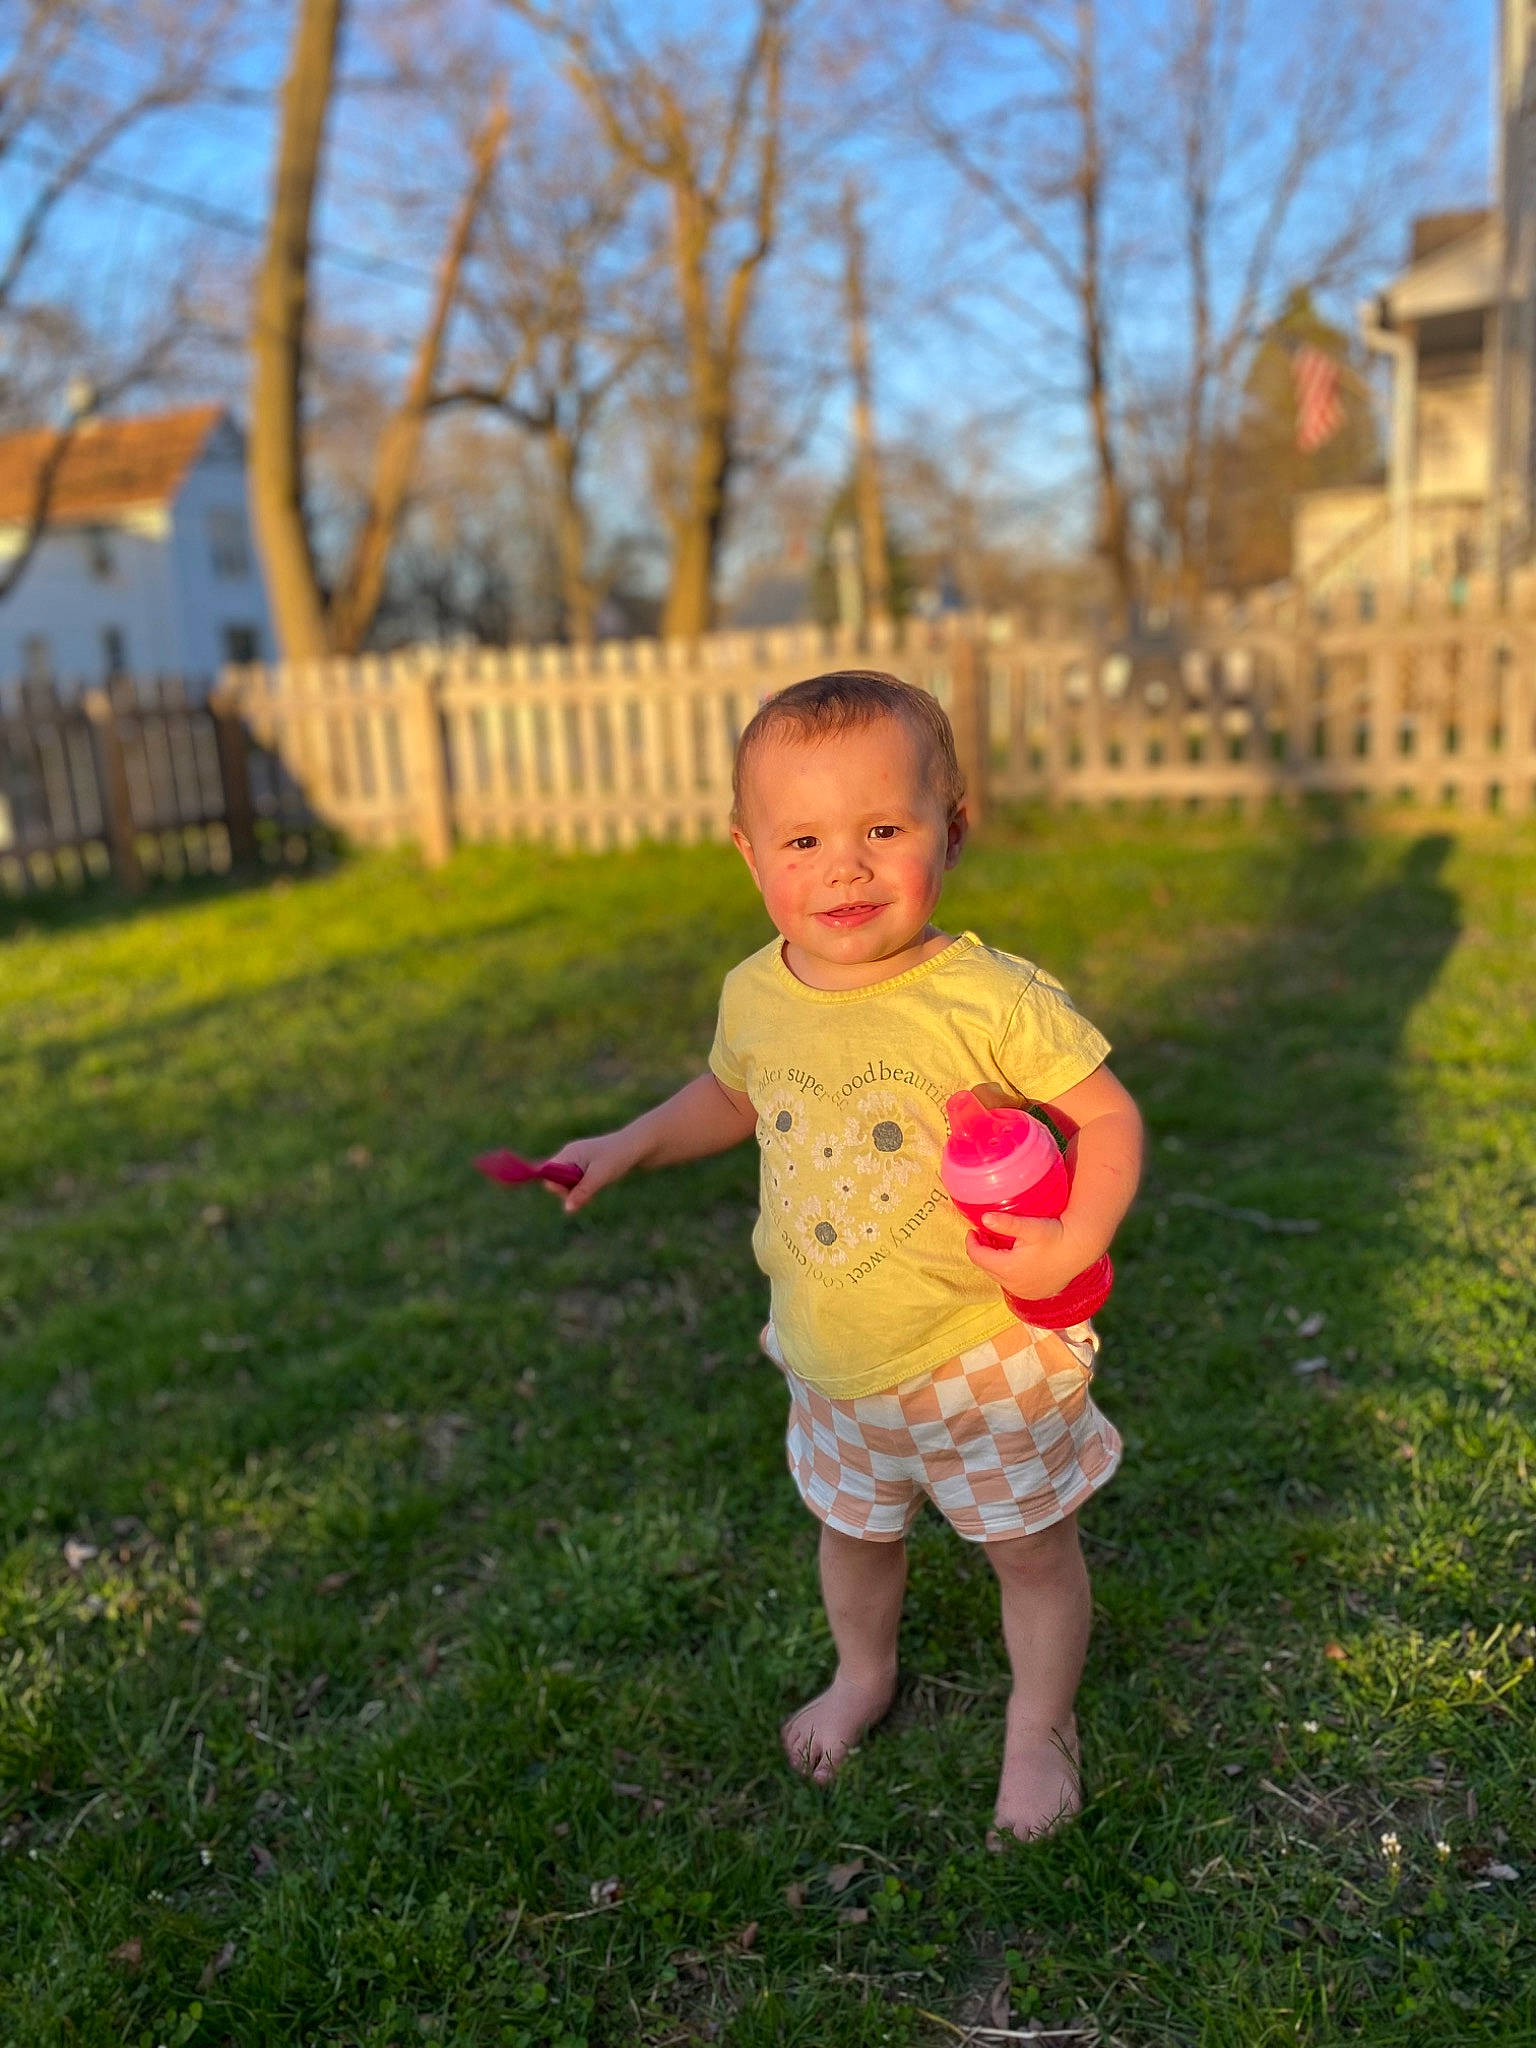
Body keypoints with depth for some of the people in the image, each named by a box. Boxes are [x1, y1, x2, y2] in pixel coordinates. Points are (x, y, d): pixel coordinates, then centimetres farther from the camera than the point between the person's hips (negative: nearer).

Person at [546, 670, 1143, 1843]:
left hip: (989, 1360, -4)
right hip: (834, 1369, 5)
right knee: (854, 1527, 27)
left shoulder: (992, 998, -24)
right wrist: (631, 1146, 4)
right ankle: (864, 1672, 58)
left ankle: (1040, 1727, 44)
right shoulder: (755, 998, -9)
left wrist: (1075, 1242, -30)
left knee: (1031, 1548, 16)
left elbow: (1107, 1115, -16)